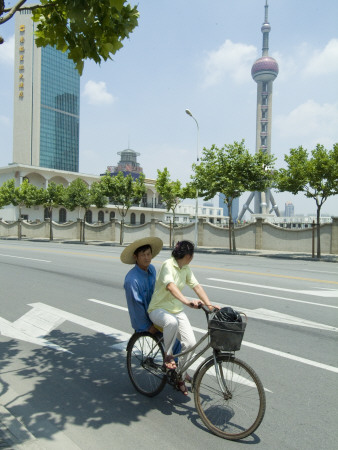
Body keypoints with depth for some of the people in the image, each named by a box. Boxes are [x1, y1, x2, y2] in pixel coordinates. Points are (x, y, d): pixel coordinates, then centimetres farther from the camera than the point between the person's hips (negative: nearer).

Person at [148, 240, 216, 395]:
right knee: (172, 322, -41)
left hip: (177, 310, 7)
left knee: (190, 343, -10)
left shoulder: (186, 268, 6)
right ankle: (168, 355, -14)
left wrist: (209, 305, -11)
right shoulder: (168, 265, -19)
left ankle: (181, 377, 13)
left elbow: (196, 286, 2)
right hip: (159, 309, -7)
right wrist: (187, 302, -50)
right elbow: (171, 286, -36)